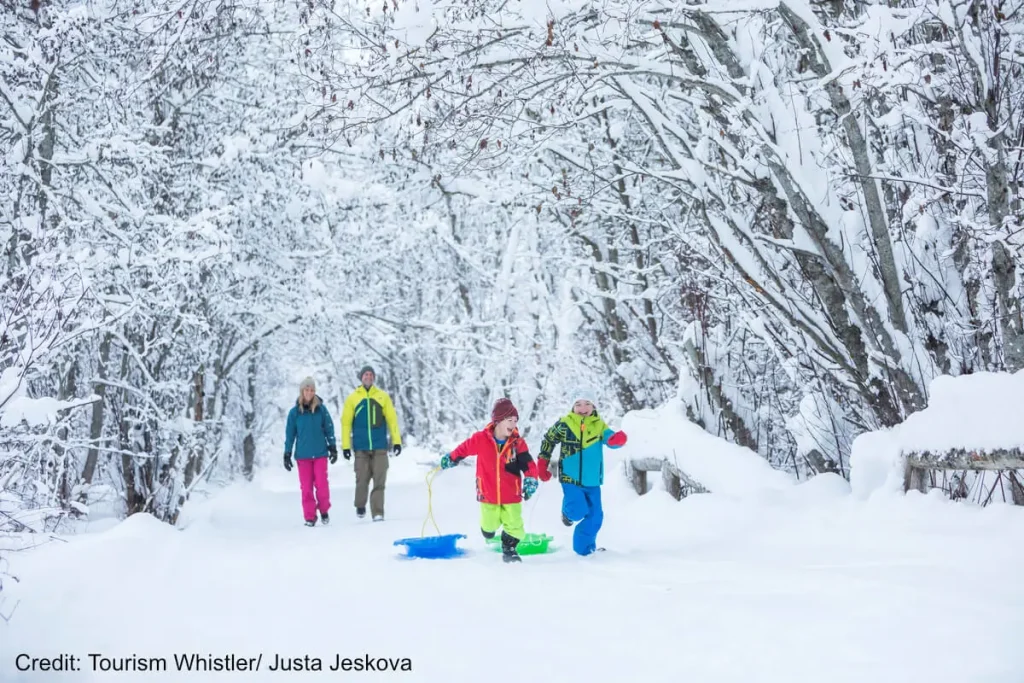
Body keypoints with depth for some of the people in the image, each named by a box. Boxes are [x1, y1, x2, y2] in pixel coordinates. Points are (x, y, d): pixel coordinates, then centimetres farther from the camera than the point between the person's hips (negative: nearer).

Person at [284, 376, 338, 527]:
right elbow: (290, 434, 5)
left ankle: (324, 510, 17)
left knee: (321, 484, -5)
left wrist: (333, 448, 3)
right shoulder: (295, 412, 0)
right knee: (306, 486, 2)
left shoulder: (321, 409, 0)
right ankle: (310, 517, 10)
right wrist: (287, 455, 4)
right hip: (303, 455, 0)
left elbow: (329, 429, 6)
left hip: (320, 453, 0)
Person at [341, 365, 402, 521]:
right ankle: (360, 506, 27)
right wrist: (346, 445, -1)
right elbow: (346, 422, 3)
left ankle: (377, 513, 0)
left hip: (380, 447, 1)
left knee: (379, 482, -3)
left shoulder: (383, 396, 6)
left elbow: (392, 419, 6)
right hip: (361, 447, 0)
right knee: (362, 480, 3)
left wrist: (396, 440, 0)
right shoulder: (352, 398, 4)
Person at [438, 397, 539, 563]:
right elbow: (464, 449, 6)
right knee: (489, 528, 15)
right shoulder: (481, 439, -12)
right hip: (488, 495, 0)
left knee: (514, 528, 1)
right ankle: (489, 529, 51)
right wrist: (450, 459, 20)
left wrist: (530, 480, -29)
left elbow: (528, 464, -12)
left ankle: (509, 549, 28)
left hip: (511, 496, 0)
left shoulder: (518, 443, -9)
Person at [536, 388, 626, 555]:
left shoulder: (599, 425, 0)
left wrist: (617, 439, -40)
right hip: (570, 478, -3)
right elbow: (548, 440, 8)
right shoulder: (564, 424, -5)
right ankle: (568, 512, 21)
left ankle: (584, 547, 28)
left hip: (591, 480, 3)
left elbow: (610, 438, -16)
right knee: (578, 511, -16)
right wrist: (542, 465, 8)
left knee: (595, 516, 8)